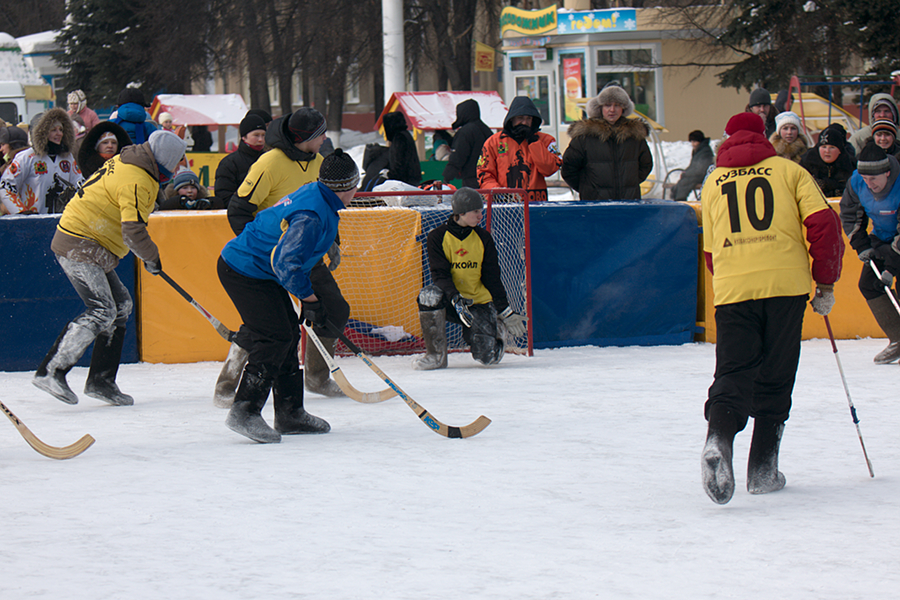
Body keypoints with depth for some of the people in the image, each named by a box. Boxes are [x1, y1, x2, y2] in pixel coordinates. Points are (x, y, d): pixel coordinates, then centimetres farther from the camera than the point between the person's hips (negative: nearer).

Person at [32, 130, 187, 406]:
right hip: (79, 247, -11)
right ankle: (51, 371, -20)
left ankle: (101, 381, 14)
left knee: (121, 305, 13)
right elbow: (133, 231, -26)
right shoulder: (137, 182, -20)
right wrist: (151, 257, -9)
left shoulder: (124, 161, 11)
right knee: (102, 311, -17)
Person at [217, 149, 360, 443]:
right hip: (243, 272, -11)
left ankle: (290, 413, 20)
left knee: (288, 332, 13)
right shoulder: (312, 215, -26)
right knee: (275, 337, -15)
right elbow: (285, 262, -31)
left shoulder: (314, 196, 8)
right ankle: (244, 413, -15)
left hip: (258, 272, 11)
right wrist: (311, 300, -23)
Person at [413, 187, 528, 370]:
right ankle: (436, 355, -21)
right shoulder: (437, 237, -7)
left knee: (488, 357, -17)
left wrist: (506, 311, -3)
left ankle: (496, 332, 23)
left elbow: (492, 279, 3)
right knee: (429, 295, -36)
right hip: (451, 303, -1)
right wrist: (456, 299, -33)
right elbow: (440, 275, -16)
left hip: (479, 303, 1)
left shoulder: (483, 238, 1)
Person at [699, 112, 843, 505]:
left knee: (733, 374, -2)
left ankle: (718, 441, -31)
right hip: (786, 285, -1)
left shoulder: (713, 182, 19)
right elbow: (823, 223, 0)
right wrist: (825, 282, 6)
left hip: (732, 290, 1)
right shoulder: (789, 171, 12)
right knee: (774, 379, 10)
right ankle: (763, 469, 9)